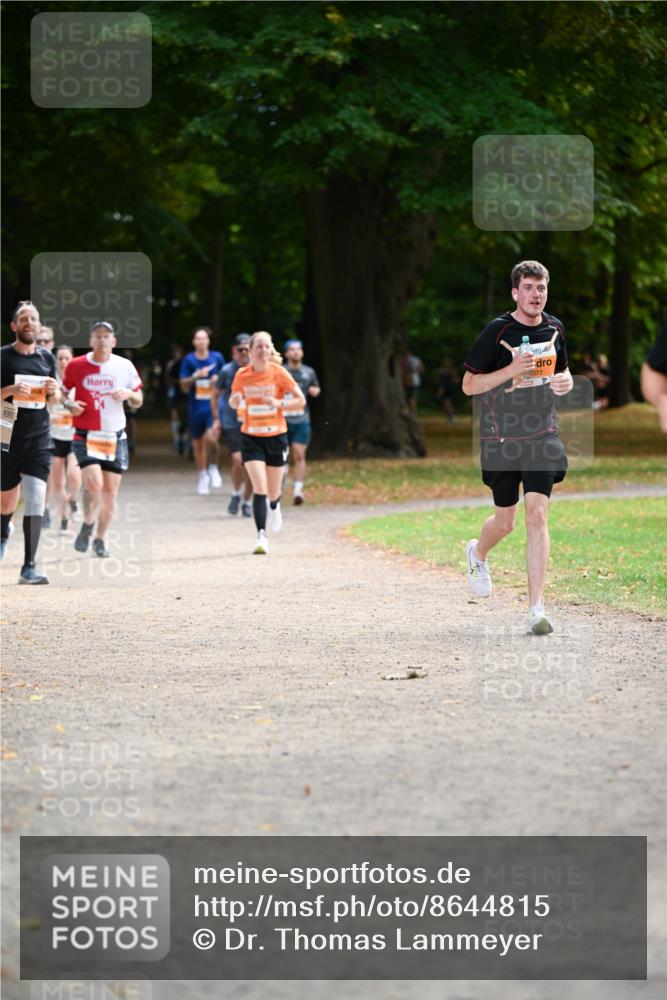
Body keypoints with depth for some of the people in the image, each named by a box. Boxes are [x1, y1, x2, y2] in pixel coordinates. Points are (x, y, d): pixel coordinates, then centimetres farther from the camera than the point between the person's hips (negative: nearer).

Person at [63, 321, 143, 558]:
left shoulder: (125, 366, 2)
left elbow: (138, 401, 11)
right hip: (85, 435, -2)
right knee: (94, 483, -20)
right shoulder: (76, 365, -3)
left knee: (110, 491, 2)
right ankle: (87, 525, 7)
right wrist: (69, 404, -10)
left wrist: (129, 394, -12)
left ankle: (100, 538, 19)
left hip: (115, 436, 2)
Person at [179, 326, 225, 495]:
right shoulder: (189, 360, 1)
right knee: (198, 443, 10)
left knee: (210, 437, -21)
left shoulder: (217, 358, 2)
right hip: (196, 407, 2)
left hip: (213, 405, -2)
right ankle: (202, 476, 26)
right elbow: (184, 386, -1)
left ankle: (213, 467, 4)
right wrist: (196, 376, -17)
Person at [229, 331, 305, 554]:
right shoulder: (242, 375, -4)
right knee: (259, 488, -15)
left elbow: (300, 401, -3)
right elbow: (234, 402, 11)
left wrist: (279, 404, -20)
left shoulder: (278, 372, -8)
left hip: (276, 436, 0)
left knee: (273, 492, 10)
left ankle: (275, 507, 46)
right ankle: (261, 536, -15)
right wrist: (235, 400, -13)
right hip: (251, 437, 0)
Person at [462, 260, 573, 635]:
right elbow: (469, 384, -7)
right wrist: (512, 370, -21)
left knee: (537, 514, -11)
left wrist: (565, 381, -1)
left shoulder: (554, 328, 6)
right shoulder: (497, 331, -9)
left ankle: (537, 607, -12)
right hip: (501, 437, -2)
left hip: (543, 434, 2)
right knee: (505, 521, 9)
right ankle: (478, 553, 46)